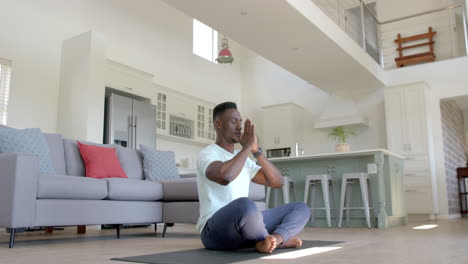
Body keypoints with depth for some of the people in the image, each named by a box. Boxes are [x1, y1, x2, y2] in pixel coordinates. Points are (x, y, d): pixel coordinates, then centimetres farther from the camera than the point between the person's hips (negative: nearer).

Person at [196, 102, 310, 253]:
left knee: (301, 208, 3)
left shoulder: (244, 161, 20)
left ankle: (274, 239, -26)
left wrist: (256, 151, 0)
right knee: (244, 204, -41)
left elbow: (277, 182, 10)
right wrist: (247, 147, -15)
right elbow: (225, 177, -31)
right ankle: (278, 240, -12)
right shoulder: (206, 155, -6)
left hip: (244, 228, 8)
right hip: (216, 231, -8)